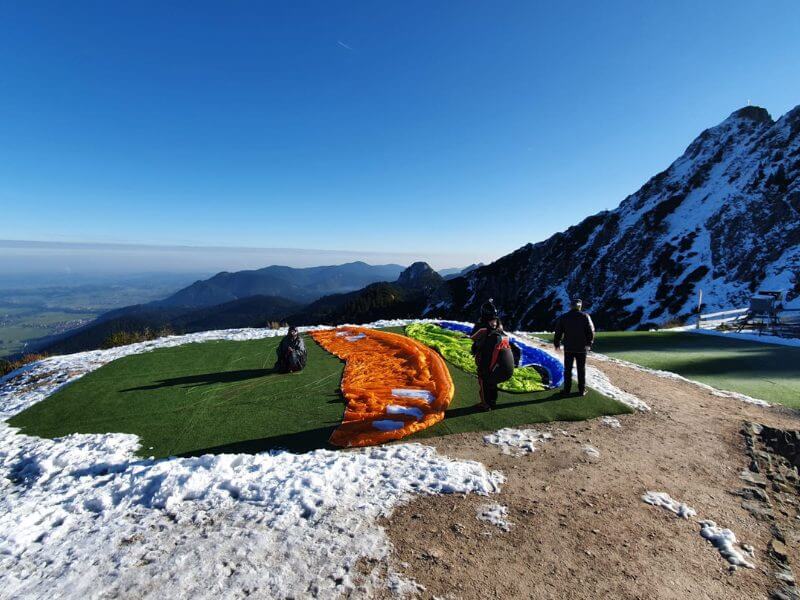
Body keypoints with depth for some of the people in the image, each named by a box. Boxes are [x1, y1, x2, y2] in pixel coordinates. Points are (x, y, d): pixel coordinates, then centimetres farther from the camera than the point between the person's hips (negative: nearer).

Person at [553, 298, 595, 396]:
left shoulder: (563, 317, -1)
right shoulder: (585, 316, -5)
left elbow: (558, 332, 2)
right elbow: (591, 331, -4)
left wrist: (557, 344, 15)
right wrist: (589, 343, 11)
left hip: (568, 347, 1)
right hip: (582, 348, 0)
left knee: (568, 369, 8)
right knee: (581, 369, 8)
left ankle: (567, 389, 11)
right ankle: (582, 390, 12)